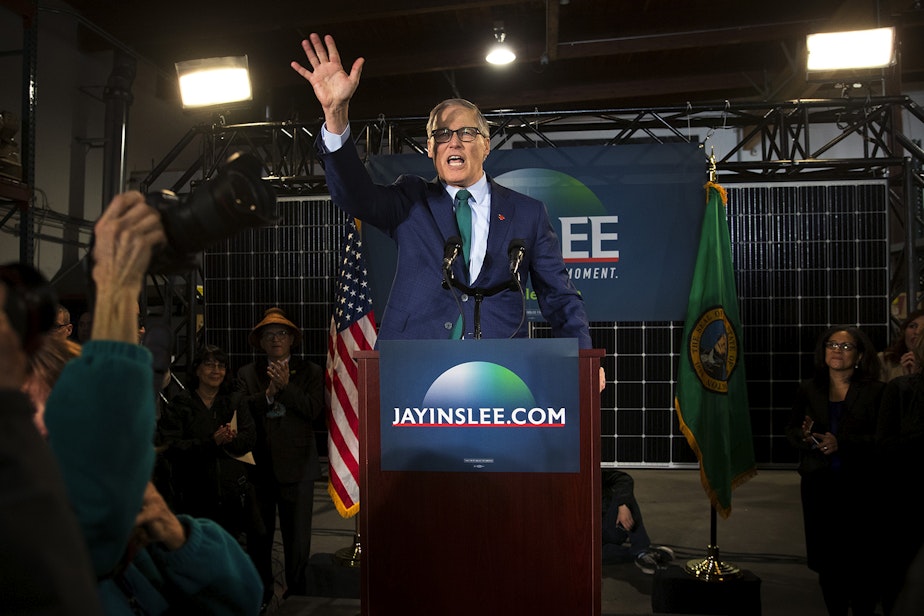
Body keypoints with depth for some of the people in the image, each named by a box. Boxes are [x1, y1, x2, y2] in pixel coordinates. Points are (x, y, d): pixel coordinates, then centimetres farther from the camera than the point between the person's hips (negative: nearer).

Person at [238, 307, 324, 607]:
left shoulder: (310, 371, 5)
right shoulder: (247, 374, 9)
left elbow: (313, 409, -9)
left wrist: (285, 386, -17)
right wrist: (269, 392, -17)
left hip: (296, 466, -2)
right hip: (258, 466, 2)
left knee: (297, 538, 3)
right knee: (258, 537, 12)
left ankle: (296, 597, 17)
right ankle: (260, 595, 27)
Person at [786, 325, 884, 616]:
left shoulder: (875, 390, -2)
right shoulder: (809, 389, 8)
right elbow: (791, 429, 13)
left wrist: (842, 443, -20)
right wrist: (804, 436, -10)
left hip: (860, 486, -3)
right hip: (819, 485, 3)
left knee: (861, 558, -1)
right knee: (826, 558, 8)